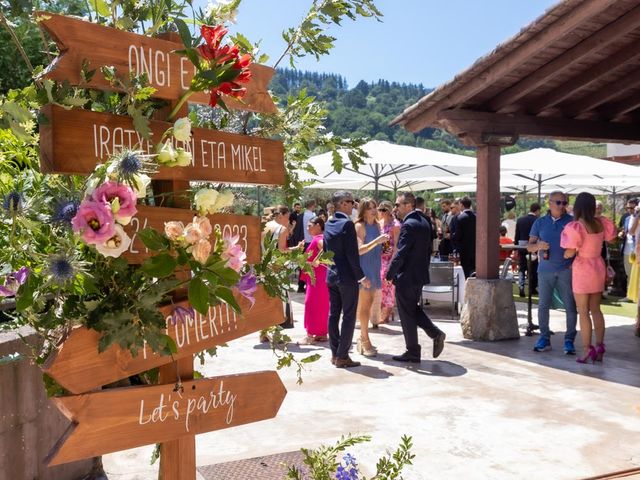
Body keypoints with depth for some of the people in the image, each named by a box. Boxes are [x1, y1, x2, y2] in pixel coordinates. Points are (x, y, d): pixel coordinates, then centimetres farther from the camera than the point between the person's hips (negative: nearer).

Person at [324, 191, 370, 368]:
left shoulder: (328, 224, 8)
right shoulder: (347, 224, -16)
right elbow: (352, 253, -18)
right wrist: (361, 277, -13)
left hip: (331, 276, 8)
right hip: (347, 277, -8)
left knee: (333, 314, 11)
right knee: (348, 317, -1)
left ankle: (335, 354, 17)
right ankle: (342, 356, 1)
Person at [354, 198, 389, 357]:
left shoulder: (376, 225, 11)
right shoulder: (359, 226, -10)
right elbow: (359, 250, -18)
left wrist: (383, 241, 0)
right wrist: (376, 241, -27)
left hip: (374, 268, 7)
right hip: (363, 268, -7)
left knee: (369, 304, 12)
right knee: (364, 305, -4)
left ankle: (362, 339, 22)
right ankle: (365, 342, 2)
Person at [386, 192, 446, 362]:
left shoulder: (408, 225, -20)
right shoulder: (424, 222, 9)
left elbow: (400, 254, -22)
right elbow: (428, 250, 15)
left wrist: (390, 275, -13)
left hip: (406, 278, -9)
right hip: (420, 275, 9)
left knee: (407, 315, 3)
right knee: (414, 309, 23)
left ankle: (412, 353, 12)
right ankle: (435, 333, 11)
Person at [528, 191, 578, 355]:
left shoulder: (572, 221, 2)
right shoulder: (540, 222, 8)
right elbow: (529, 247, 7)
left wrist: (576, 263, -15)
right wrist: (538, 245, -15)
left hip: (566, 270, -2)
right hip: (545, 270, 2)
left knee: (570, 306, -1)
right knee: (543, 305, 4)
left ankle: (569, 340, 8)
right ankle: (544, 338, 14)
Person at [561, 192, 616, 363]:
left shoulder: (575, 227, -18)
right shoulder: (601, 223, -1)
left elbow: (571, 252, -20)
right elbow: (611, 238, 14)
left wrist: (565, 255, 0)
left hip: (582, 268, -6)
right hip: (599, 267, 6)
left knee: (583, 312, 1)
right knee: (596, 309, 15)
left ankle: (587, 350, 2)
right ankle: (599, 346, 16)